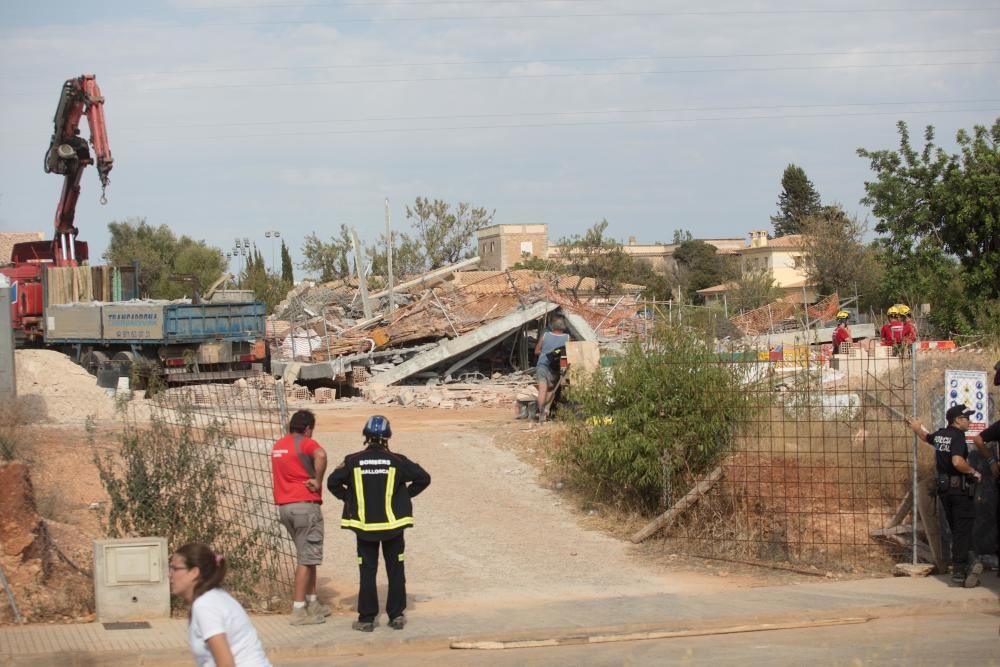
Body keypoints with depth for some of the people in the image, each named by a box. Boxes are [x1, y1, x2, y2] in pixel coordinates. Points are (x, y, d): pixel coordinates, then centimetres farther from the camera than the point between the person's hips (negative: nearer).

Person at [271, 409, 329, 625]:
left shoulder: (277, 446, 16)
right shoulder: (305, 443, -9)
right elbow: (320, 455, -31)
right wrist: (317, 481, -19)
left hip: (284, 507, 8)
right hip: (305, 505, -8)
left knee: (307, 555, 19)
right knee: (307, 558, -3)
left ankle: (313, 602, 23)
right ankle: (299, 610, -5)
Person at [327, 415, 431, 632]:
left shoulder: (353, 461, -4)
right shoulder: (396, 461, -4)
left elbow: (333, 482, 0)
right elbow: (423, 478, -2)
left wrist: (349, 499, 10)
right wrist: (405, 494, 8)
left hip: (364, 525, 0)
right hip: (393, 524, 0)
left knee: (367, 572, 5)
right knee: (395, 570, 10)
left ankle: (366, 618, 4)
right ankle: (396, 616, 11)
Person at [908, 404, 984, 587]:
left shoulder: (940, 434, 8)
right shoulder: (958, 436, -16)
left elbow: (925, 437, 32)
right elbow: (957, 462, -30)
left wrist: (917, 427, 53)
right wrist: (973, 472, -13)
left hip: (944, 488, 8)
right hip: (961, 488, -8)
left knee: (956, 529, 12)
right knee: (962, 529, -5)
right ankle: (959, 571, -6)